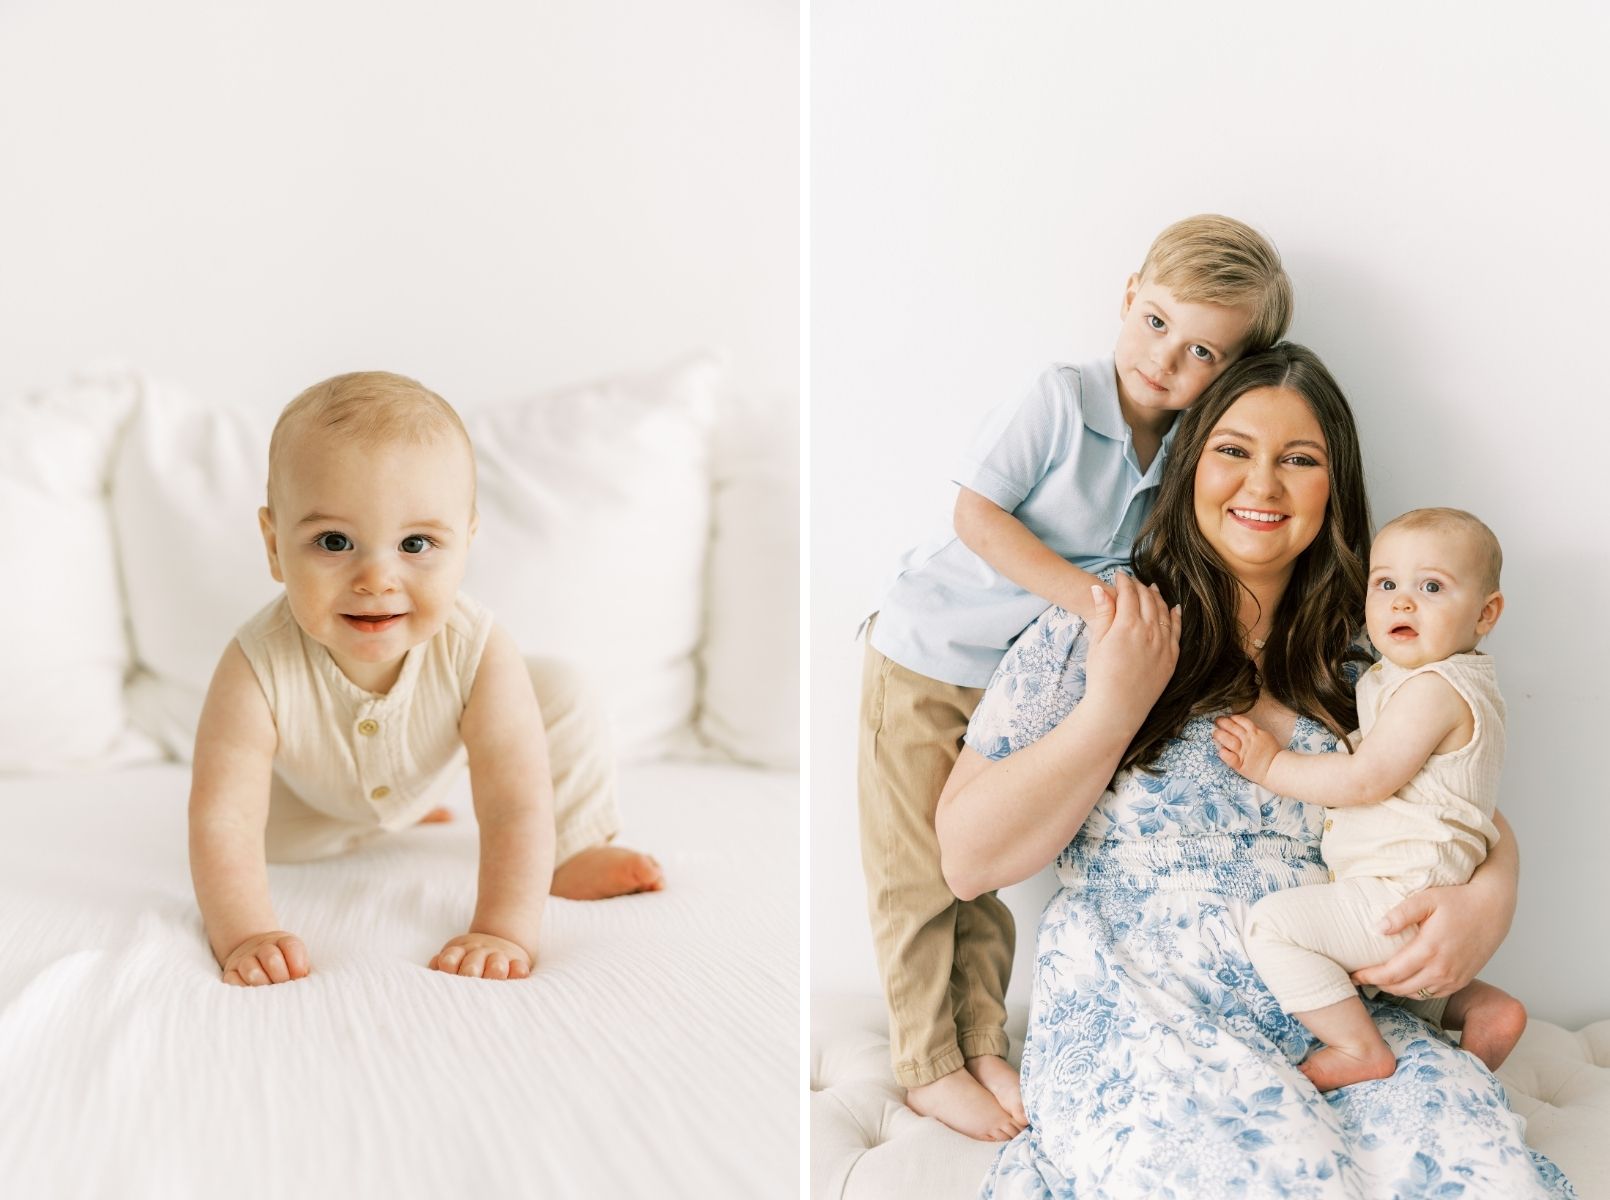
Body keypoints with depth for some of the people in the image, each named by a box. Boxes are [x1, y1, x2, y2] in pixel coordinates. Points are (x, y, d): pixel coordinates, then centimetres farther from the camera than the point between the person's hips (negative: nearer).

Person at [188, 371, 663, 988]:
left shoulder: (480, 656, -42)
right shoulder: (258, 671, -43)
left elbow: (517, 807, -42)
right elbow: (222, 822, -42)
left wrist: (505, 931, -52)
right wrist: (243, 933, -55)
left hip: (435, 763, -1)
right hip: (312, 789, 1)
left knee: (557, 695, -14)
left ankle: (578, 850, 11)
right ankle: (359, 823, 35)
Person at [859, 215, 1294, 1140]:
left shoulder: (1187, 452, -5)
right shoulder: (1063, 402, -21)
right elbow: (978, 513, -23)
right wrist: (1091, 597, -28)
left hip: (1027, 675, 5)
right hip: (926, 656, -5)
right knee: (919, 874, 3)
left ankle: (982, 1046, 27)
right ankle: (929, 1065, 15)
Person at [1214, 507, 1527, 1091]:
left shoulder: (1433, 688, -18)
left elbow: (1365, 780, -23)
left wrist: (1270, 764, -13)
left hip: (1405, 898, -11)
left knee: (1273, 924, -21)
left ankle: (1361, 1050, -17)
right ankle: (1478, 1006, 17)